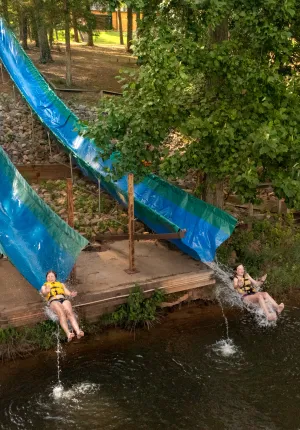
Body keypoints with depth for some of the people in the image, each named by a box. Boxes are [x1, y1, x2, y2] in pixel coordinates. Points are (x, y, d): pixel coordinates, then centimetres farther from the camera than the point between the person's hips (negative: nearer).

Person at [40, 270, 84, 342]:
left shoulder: (61, 284, 37)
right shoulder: (44, 286, 33)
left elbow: (67, 292, 20)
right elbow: (44, 293, 9)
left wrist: (71, 294, -5)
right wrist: (46, 292, -16)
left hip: (64, 299, 2)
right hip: (53, 301, -2)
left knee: (70, 312, -32)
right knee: (61, 313, -35)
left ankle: (78, 331, -53)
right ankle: (68, 334, -55)